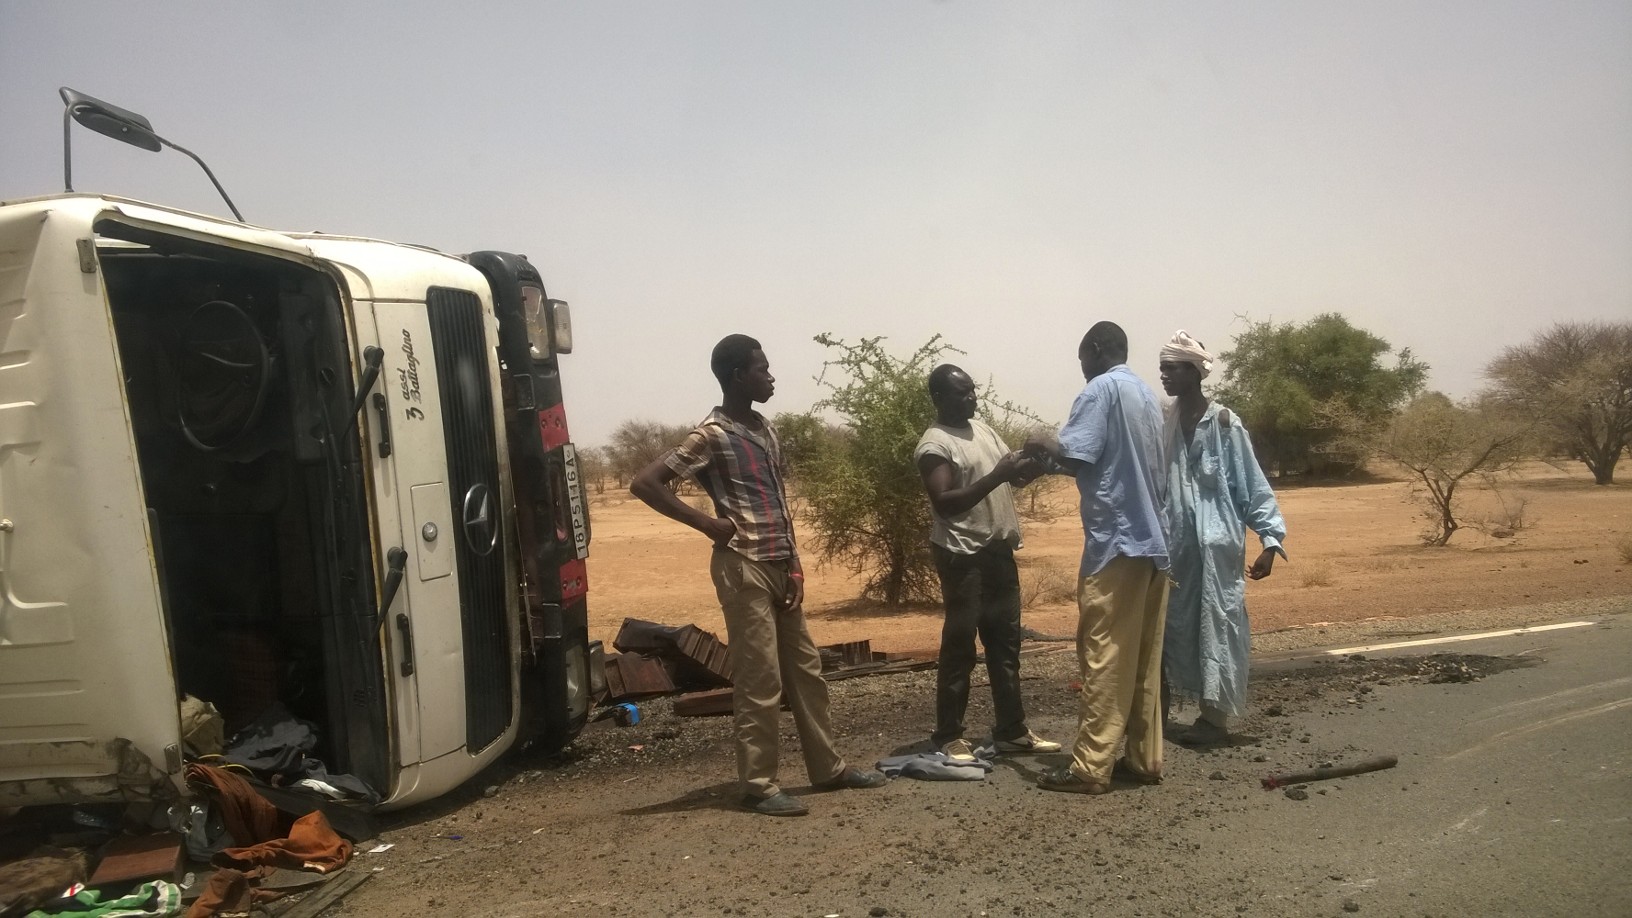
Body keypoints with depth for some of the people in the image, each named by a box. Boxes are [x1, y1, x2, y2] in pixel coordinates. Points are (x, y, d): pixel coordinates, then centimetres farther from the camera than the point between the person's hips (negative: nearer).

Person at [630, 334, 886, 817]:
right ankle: (759, 784, 8)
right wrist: (707, 523, -14)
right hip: (744, 568, -8)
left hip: (779, 566, 8)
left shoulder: (765, 428, 13)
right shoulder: (711, 435, -11)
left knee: (805, 670, 14)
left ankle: (828, 767, 25)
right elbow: (644, 483, -16)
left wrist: (795, 565, 8)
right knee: (759, 680, -3)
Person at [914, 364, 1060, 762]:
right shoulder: (934, 445, -14)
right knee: (960, 647, -2)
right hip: (963, 555, -8)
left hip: (998, 550, 8)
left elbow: (1016, 473, 16)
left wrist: (1039, 462, -6)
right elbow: (944, 503, -23)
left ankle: (1012, 731, 22)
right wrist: (995, 477, -27)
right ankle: (948, 737, 8)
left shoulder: (982, 428, 12)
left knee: (1005, 643, 13)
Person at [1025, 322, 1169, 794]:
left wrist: (1040, 447, 2)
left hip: (1117, 541, -8)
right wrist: (1054, 457, 19)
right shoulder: (1147, 395, 17)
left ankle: (1090, 767, -3)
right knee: (1145, 658, 11)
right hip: (1153, 541, 8)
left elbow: (1076, 456, -18)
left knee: (1104, 656, -6)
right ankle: (1145, 758, 15)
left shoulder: (1102, 389, -8)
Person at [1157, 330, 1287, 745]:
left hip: (1216, 545, -6)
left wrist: (1270, 539, -12)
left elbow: (1252, 486, -8)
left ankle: (1216, 718, 7)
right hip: (1176, 546, 6)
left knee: (1216, 626, 0)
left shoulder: (1223, 422, -9)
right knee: (1176, 626, 11)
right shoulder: (1167, 422, 7)